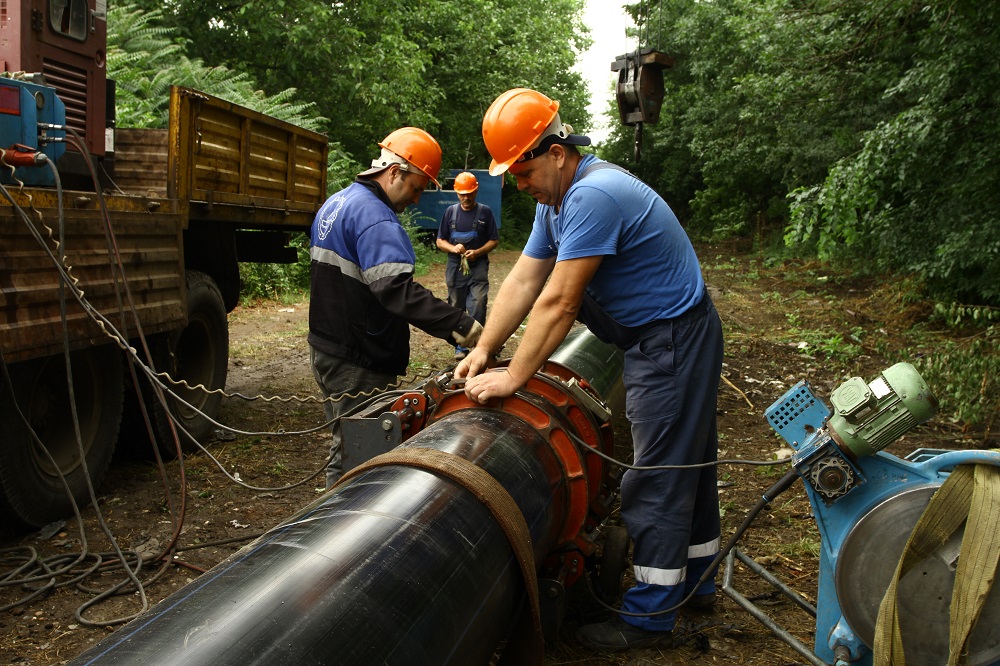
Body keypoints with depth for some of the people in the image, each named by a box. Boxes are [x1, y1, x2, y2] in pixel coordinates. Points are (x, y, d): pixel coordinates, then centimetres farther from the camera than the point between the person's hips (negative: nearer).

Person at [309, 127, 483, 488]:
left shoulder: (335, 204, 14)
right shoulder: (374, 215, -20)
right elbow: (396, 289, -34)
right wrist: (459, 325, -37)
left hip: (325, 347, 10)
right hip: (359, 363, -10)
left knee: (345, 444, 21)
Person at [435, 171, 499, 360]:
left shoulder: (485, 212, 3)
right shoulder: (450, 212, 9)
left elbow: (494, 240, 4)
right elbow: (440, 241, 10)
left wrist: (477, 252, -13)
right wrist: (453, 248, -11)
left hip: (478, 268, -3)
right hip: (455, 268, 3)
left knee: (478, 308, -14)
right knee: (456, 309, 7)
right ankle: (460, 348, 17)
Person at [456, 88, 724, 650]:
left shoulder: (593, 196, -26)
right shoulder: (556, 198, 7)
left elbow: (558, 304, -27)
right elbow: (523, 282, 6)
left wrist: (513, 379, -21)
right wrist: (484, 350, 0)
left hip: (674, 341, -10)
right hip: (659, 341, 10)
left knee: (659, 480, -3)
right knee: (690, 465, 19)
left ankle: (650, 616, 9)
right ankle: (696, 582, 35)